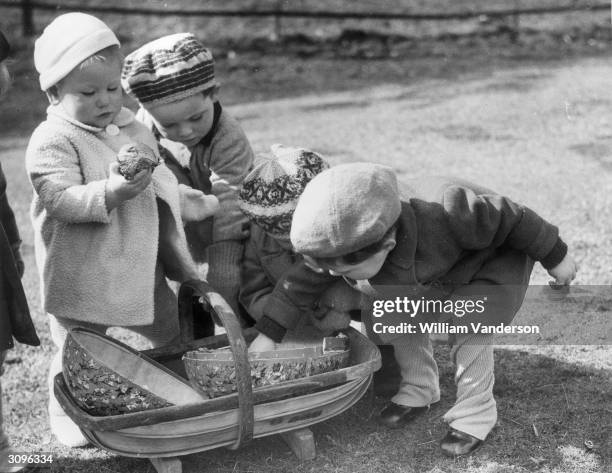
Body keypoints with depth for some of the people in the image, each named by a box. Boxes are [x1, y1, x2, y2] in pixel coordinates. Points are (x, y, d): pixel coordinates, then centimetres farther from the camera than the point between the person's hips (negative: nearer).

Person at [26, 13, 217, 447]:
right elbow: (60, 200, -27)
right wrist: (112, 192, -38)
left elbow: (160, 187, 21)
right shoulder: (52, 141, -16)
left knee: (175, 336, 18)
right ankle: (66, 414, 29)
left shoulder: (135, 131, 8)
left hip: (140, 268, 7)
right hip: (82, 278, -6)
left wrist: (197, 203, 17)